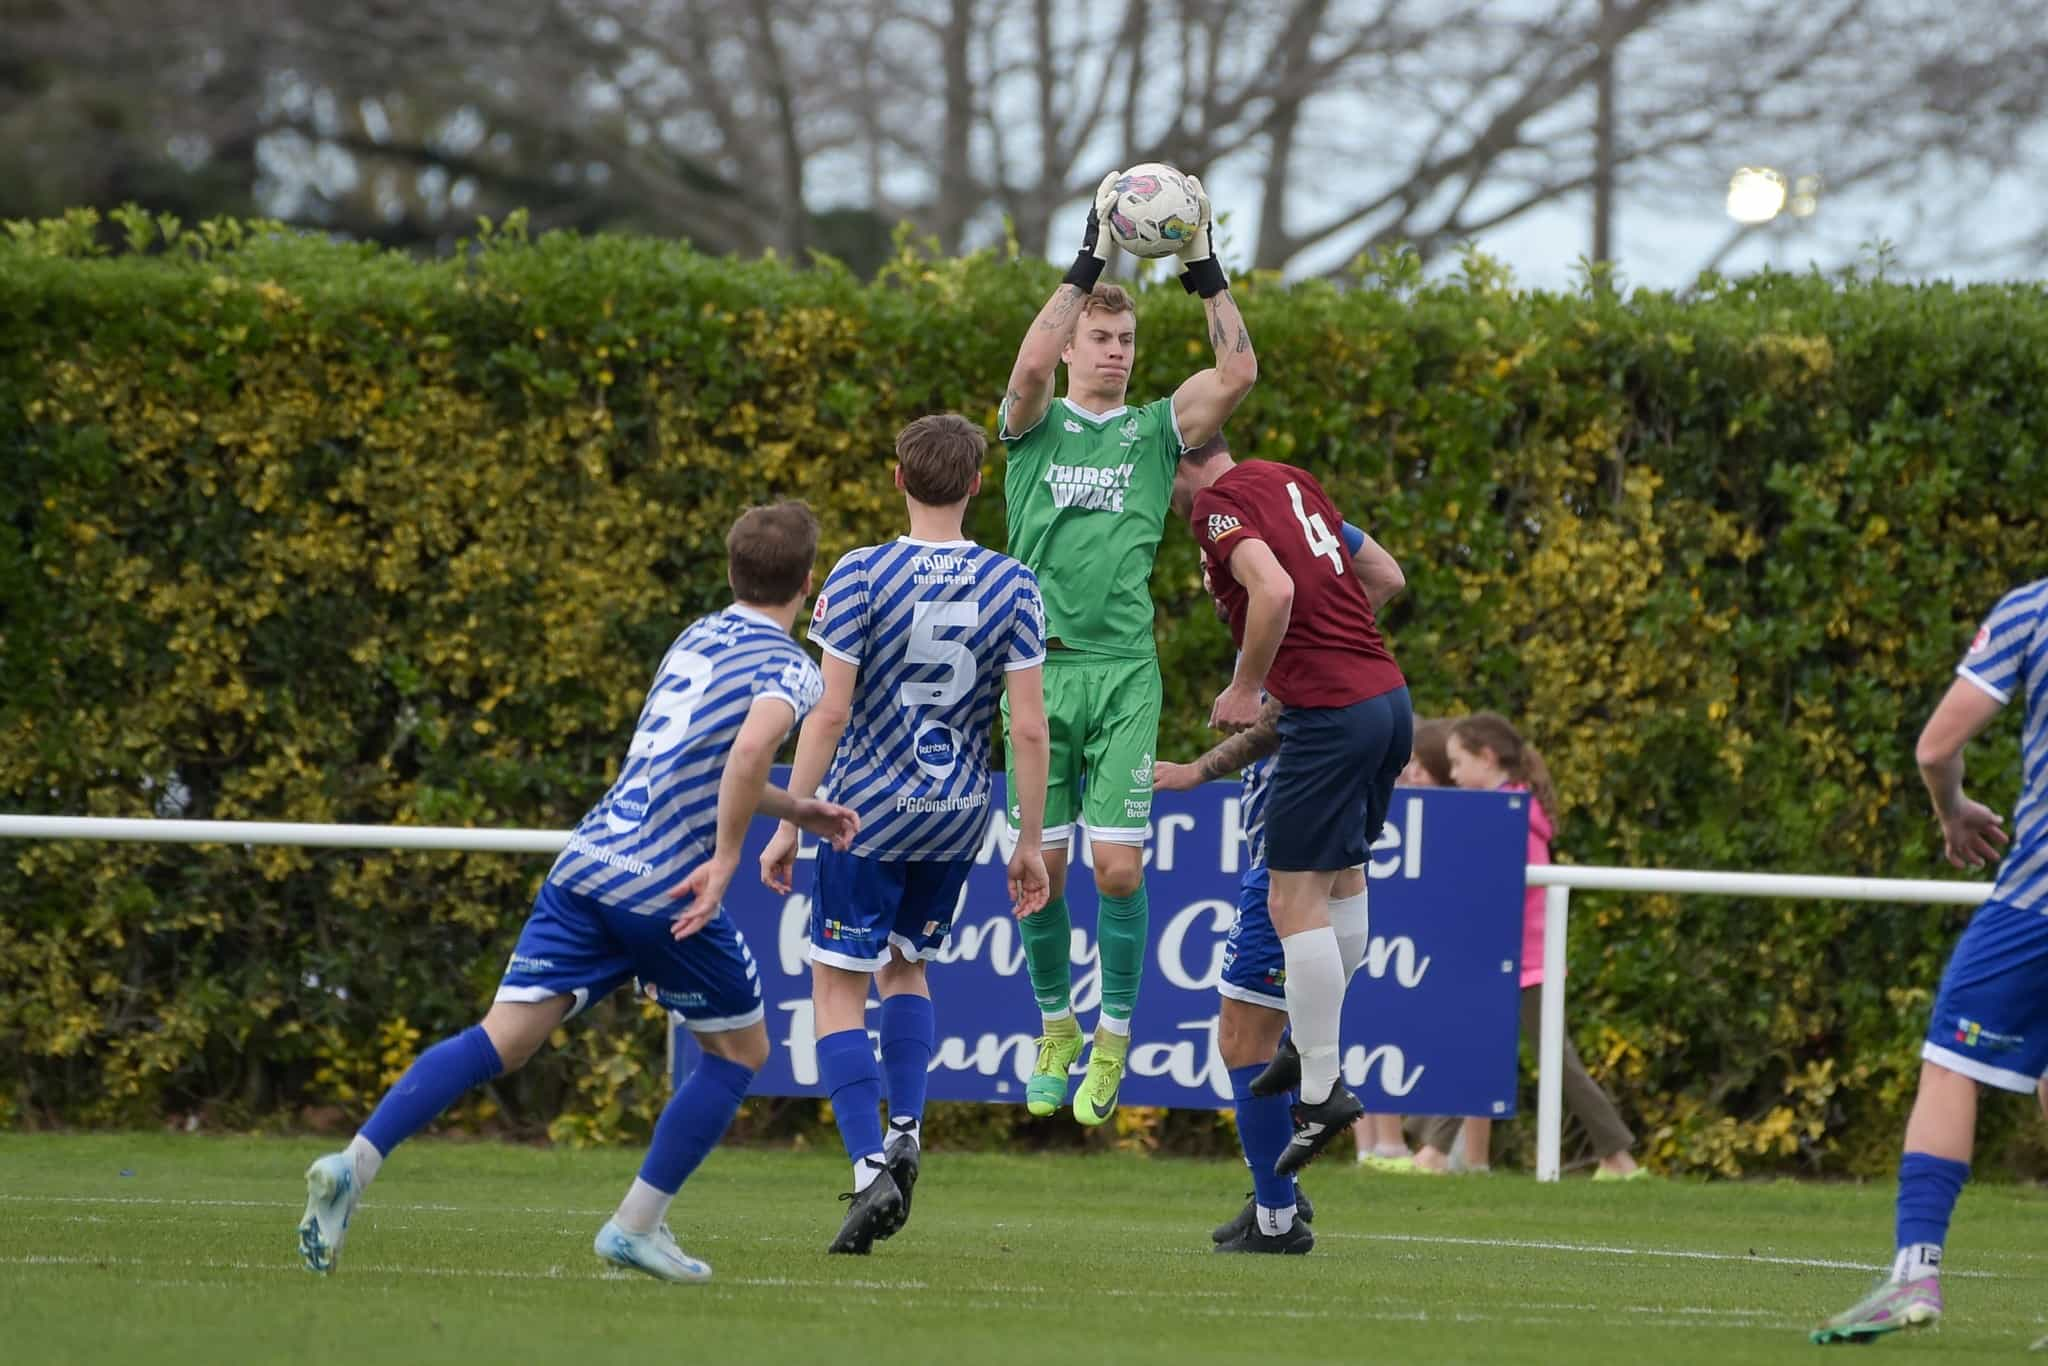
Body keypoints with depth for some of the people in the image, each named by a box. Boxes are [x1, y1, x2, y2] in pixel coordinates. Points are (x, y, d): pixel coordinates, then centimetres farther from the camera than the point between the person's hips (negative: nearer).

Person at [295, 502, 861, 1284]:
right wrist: (726, 859, -18)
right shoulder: (789, 669, -2)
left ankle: (354, 1165, -20)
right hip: (665, 890, -6)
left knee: (506, 1037, -3)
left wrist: (797, 811, 37)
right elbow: (751, 748, -25)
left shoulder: (697, 639, 22)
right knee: (740, 1050, 15)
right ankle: (635, 1227, 11)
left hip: (588, 864, 6)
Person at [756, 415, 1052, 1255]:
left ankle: (870, 1168, -12)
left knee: (838, 987, 2)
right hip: (959, 814, 4)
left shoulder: (862, 575, -11)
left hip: (870, 809, -4)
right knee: (906, 967, 25)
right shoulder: (1012, 587, -4)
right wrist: (1030, 844, 4)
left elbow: (829, 715, -13)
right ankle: (905, 1131, 7)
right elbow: (1029, 728, -4)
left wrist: (789, 826, -6)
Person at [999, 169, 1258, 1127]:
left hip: (1124, 675, 0)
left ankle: (1113, 1040, 6)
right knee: (1039, 870, 2)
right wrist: (1091, 256, -18)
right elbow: (1031, 363, -15)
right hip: (1040, 669, 0)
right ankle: (1055, 1030, 21)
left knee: (1119, 866, -7)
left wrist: (1204, 269, -8)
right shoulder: (1035, 427, 7)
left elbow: (1238, 374, -4)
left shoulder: (1156, 431, 10)